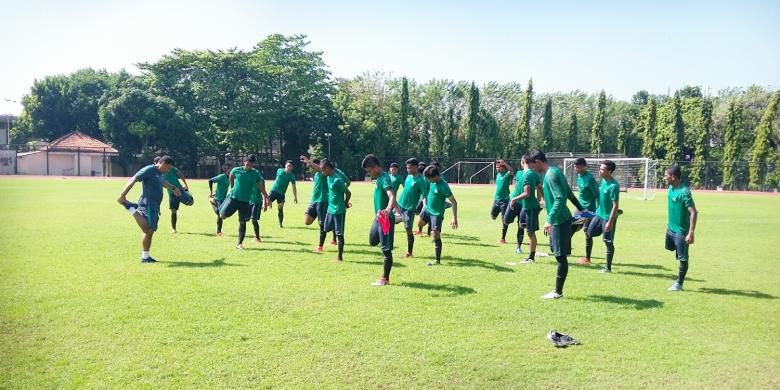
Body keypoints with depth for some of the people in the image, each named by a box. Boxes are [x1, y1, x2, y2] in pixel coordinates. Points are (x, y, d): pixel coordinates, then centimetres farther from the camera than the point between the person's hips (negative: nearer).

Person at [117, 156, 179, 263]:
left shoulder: (159, 173, 18)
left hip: (155, 206, 10)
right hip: (147, 205, -10)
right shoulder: (149, 169, -10)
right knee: (148, 230, -21)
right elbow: (133, 180, -18)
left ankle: (145, 256, 20)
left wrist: (173, 188, 52)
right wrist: (122, 195, -24)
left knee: (150, 232, 13)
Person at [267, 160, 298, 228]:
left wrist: (295, 197, -2)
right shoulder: (279, 170, 1)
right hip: (273, 190, 1)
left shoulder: (292, 175, -3)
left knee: (280, 209, -1)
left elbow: (293, 186, 0)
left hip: (281, 193, -1)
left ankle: (280, 224, 8)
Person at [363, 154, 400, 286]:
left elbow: (392, 196, -35)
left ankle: (385, 279, 4)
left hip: (385, 218, -10)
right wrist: (396, 208, 38)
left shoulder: (384, 178, -20)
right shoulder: (379, 177, 9)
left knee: (386, 249, -3)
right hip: (378, 217, 10)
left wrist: (388, 209, -54)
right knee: (373, 241, 25)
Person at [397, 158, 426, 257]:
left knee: (408, 229, -1)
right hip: (400, 204, 7)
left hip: (410, 208, -7)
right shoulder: (409, 176, 8)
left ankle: (409, 252, 13)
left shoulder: (420, 180, -15)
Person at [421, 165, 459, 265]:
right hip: (427, 209, 8)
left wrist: (454, 218, -27)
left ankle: (437, 260, -4)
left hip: (437, 213, -8)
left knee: (435, 235, -10)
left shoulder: (443, 186, -24)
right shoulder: (431, 182, -3)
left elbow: (454, 202, -23)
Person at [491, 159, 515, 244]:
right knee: (493, 216, 8)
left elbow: (512, 171, -33)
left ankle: (503, 238, 4)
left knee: (504, 219, -2)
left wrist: (505, 163, -42)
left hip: (505, 199, -7)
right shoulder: (498, 175, 12)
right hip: (496, 199, 7)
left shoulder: (507, 174, -9)